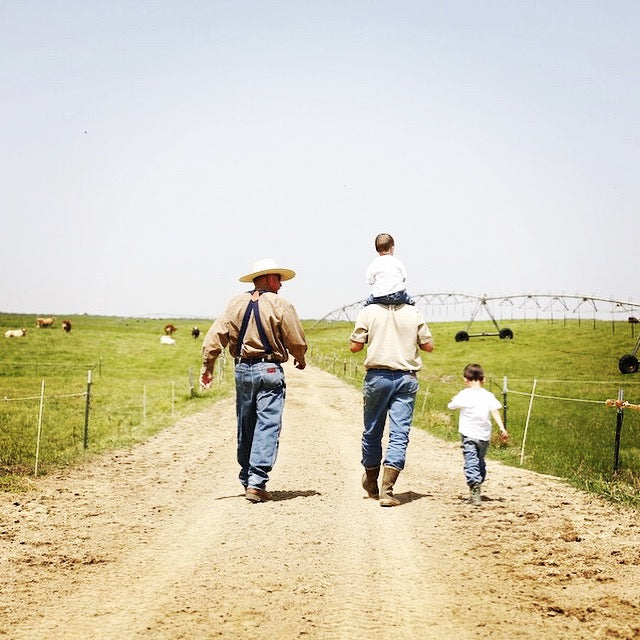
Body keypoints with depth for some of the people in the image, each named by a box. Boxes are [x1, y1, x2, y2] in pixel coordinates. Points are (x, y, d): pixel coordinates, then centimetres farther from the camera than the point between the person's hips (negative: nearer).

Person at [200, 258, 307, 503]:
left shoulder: (236, 303, 6)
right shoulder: (280, 305, -5)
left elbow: (215, 335, 0)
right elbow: (297, 342, -4)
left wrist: (207, 367, 4)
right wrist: (300, 360, 16)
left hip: (242, 370, 5)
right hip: (269, 370, -5)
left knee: (245, 427, 14)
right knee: (267, 425, -4)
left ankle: (247, 479, 22)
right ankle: (257, 483, -12)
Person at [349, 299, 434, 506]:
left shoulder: (368, 312, -3)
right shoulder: (414, 313, 2)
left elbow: (354, 347, -3)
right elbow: (428, 346, 7)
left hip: (377, 377, 0)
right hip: (406, 378, 1)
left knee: (372, 431, 15)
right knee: (399, 434, -1)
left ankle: (371, 484, 30)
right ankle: (387, 490, -10)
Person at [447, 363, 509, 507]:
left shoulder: (464, 395, -4)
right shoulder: (488, 395, 2)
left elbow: (451, 406, 9)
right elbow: (495, 412, -9)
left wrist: (455, 398, 30)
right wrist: (502, 428, -15)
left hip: (469, 435, -4)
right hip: (485, 436, 4)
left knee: (471, 463, -10)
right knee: (480, 462, 19)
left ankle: (475, 489, -29)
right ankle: (476, 491, 25)